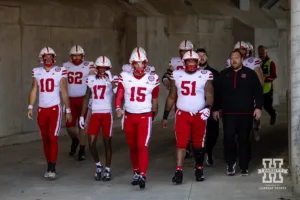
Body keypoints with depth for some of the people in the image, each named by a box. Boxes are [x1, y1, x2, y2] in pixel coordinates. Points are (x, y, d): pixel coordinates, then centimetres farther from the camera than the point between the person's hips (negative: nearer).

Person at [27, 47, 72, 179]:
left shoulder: (60, 72, -4)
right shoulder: (37, 72, 4)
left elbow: (64, 92, -1)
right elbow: (34, 90, 6)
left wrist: (68, 110, 0)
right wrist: (30, 107, -4)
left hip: (54, 109, -3)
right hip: (42, 109, 3)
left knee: (53, 138, -10)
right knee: (45, 139, 7)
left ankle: (52, 169, -7)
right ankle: (50, 167, 16)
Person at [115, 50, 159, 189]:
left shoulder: (152, 79, -2)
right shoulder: (125, 77, -2)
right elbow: (119, 95, -6)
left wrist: (153, 111, 22)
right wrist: (118, 108, -23)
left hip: (145, 117, -2)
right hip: (129, 117, 2)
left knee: (142, 146, -14)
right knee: (132, 147, 13)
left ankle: (142, 175, -19)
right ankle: (136, 172, 28)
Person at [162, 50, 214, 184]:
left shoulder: (204, 76, -2)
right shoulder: (177, 75, 4)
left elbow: (209, 95, -5)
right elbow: (171, 97, 12)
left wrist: (208, 108, -26)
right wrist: (165, 116, 13)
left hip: (199, 115, -1)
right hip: (182, 114, 1)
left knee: (199, 144, 11)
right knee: (181, 144, -7)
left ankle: (199, 169, 26)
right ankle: (179, 171, -8)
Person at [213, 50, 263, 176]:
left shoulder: (250, 74, 3)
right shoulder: (223, 74, 9)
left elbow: (258, 91, 1)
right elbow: (217, 93, 12)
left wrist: (258, 107, -6)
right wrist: (215, 109, 9)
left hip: (246, 113, -1)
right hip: (228, 113, 1)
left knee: (244, 140, 4)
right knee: (228, 138, -8)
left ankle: (244, 167, 12)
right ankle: (231, 163, 10)